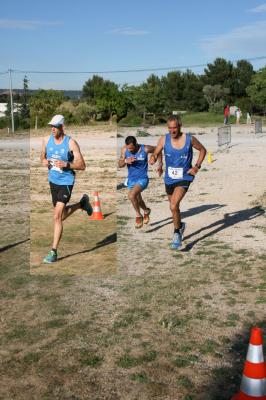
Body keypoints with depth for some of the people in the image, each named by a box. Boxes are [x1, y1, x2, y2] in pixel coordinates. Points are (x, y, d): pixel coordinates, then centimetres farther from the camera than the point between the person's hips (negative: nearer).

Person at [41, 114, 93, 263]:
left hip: (66, 182, -6)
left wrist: (66, 164, -26)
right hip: (53, 181, 6)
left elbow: (82, 165, -11)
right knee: (61, 216, 19)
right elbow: (43, 156, 18)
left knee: (57, 216, -15)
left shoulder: (71, 143, -14)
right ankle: (82, 203, 46)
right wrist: (44, 161, -6)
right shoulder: (46, 140, 0)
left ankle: (54, 252, -6)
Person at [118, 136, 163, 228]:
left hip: (142, 179, -5)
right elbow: (120, 165, -5)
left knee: (131, 195, -28)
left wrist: (160, 164, 1)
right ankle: (146, 211, 53)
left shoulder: (145, 149, -18)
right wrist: (126, 161, -26)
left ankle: (138, 216, -6)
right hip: (131, 179, 5)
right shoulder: (124, 149, -10)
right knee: (137, 200, 21)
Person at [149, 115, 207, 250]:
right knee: (174, 207, 20)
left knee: (173, 206, -22)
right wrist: (153, 158, -31)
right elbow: (156, 153, -7)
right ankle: (180, 225, 49)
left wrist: (197, 166, -6)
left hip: (184, 178, -4)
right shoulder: (164, 139, -8)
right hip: (169, 178, 4)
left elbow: (203, 150, 4)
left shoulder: (189, 139, -12)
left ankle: (176, 233, -4)